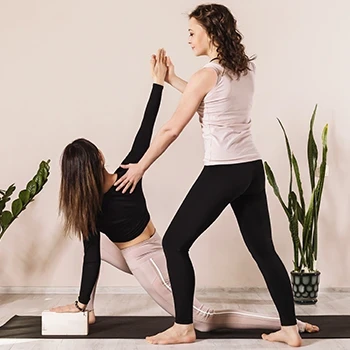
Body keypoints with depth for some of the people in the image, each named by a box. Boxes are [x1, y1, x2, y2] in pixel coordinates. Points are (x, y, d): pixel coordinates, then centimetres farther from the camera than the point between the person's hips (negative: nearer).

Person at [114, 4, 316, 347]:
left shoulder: (205, 75, -12)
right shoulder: (246, 69, 9)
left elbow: (171, 129, -9)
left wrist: (139, 167, 2)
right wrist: (172, 80, 27)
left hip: (222, 173, -8)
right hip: (252, 169, 8)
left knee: (174, 243, 4)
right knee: (263, 249, 13)